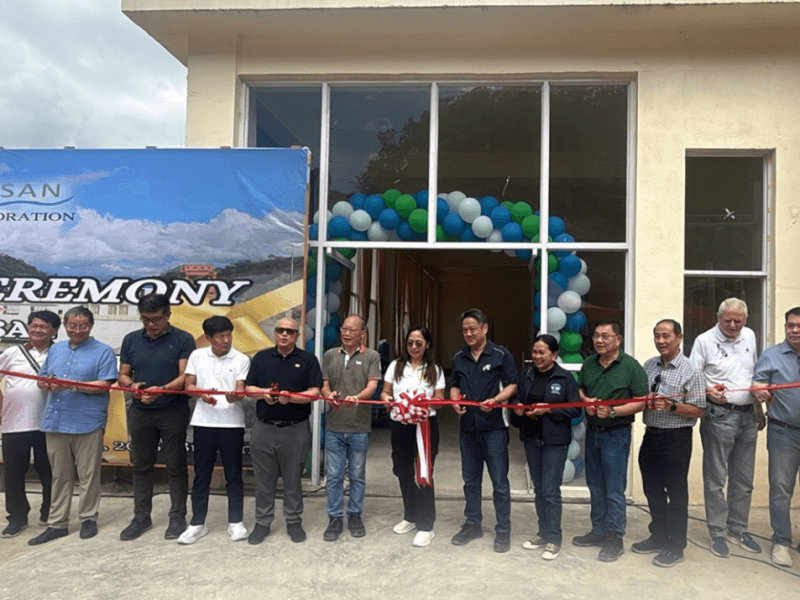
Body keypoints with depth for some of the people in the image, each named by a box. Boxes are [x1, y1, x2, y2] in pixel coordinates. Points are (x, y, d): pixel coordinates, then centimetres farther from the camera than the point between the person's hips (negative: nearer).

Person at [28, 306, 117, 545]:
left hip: (88, 424, -5)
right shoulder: (55, 349, 17)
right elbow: (41, 380, 19)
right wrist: (47, 384, -5)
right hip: (55, 422, 5)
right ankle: (57, 523, 20)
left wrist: (71, 385, -19)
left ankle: (88, 519, 17)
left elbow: (104, 385, -11)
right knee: (59, 476, 12)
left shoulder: (103, 351, -2)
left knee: (88, 476, 4)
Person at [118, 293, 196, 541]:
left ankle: (177, 518, 17)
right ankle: (141, 517, 25)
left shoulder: (183, 339, -5)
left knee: (176, 465, 5)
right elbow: (123, 375, 10)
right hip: (140, 412, 4)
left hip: (173, 411, -4)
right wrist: (132, 385, -13)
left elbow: (185, 377, -12)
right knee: (142, 465, 13)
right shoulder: (131, 340, 7)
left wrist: (161, 389, -28)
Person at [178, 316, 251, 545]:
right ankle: (197, 523, 21)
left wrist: (234, 397, -32)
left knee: (233, 474, 6)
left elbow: (240, 389, -8)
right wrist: (202, 394, -17)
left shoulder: (241, 359, -1)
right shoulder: (197, 356, 4)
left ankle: (236, 522, 18)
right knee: (201, 473, 9)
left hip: (232, 423, -1)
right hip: (204, 422, 2)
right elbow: (189, 385, 4)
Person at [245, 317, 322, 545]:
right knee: (264, 479, 9)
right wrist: (263, 393, -14)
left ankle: (294, 522, 22)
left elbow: (314, 392, -6)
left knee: (293, 479, 8)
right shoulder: (261, 357, 8)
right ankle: (262, 522, 22)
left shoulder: (308, 360, 1)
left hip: (295, 429, -2)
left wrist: (290, 397, -22)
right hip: (263, 428, 2)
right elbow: (249, 388, 7)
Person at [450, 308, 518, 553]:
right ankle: (473, 524, 29)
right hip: (467, 426, 5)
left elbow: (512, 385, -5)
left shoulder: (501, 354, -5)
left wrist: (495, 400, -21)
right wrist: (455, 400, -4)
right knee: (470, 479, 15)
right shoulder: (459, 358, 9)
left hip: (494, 427, -5)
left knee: (500, 481, 2)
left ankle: (503, 531, 14)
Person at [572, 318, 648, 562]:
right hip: (592, 431, 6)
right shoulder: (588, 363, 6)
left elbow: (641, 402, -12)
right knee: (595, 486, 15)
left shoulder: (631, 366, -10)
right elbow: (580, 390, 19)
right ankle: (598, 531, 29)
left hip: (616, 434, -6)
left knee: (614, 490, 0)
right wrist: (586, 401, -3)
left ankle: (615, 540, 12)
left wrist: (613, 411, -21)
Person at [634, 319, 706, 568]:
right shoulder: (649, 365, 7)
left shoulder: (690, 371, -9)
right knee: (653, 490, 15)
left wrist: (671, 406, -24)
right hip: (651, 435, 6)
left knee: (676, 493, 5)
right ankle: (658, 537, 32)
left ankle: (675, 547, 18)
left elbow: (698, 410, -12)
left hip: (676, 438, -6)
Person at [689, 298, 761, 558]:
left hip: (748, 416, 5)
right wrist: (707, 391, -24)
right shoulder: (704, 340, -6)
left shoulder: (749, 336, 10)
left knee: (744, 480, 13)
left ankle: (738, 529, 27)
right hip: (719, 416, -5)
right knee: (716, 479, 1)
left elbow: (755, 373, 20)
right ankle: (717, 533, 13)